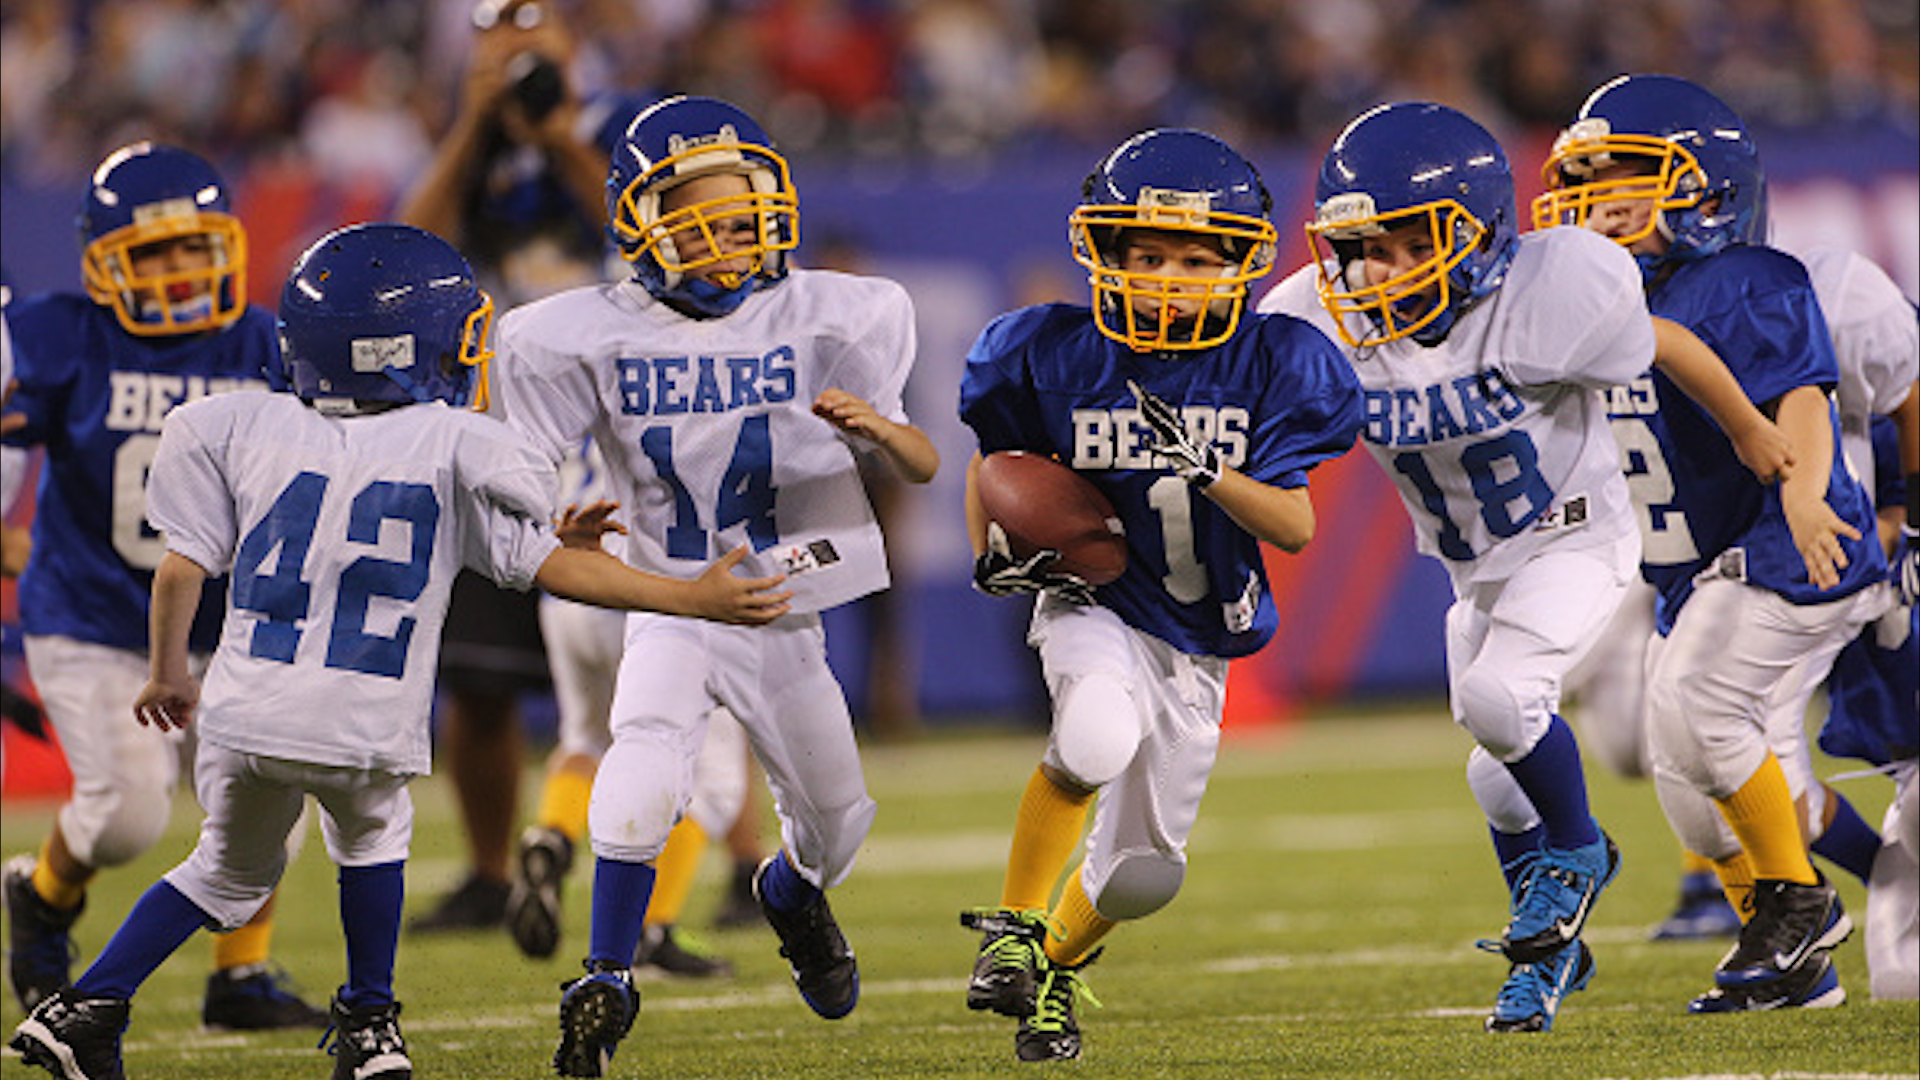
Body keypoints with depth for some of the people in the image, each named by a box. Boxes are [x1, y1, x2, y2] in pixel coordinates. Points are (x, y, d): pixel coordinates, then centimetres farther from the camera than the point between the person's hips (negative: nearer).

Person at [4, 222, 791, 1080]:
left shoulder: (246, 429, 5)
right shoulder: (455, 450, 0)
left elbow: (183, 565, 7)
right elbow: (547, 565, -2)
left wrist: (169, 672, 24)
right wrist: (696, 599, 4)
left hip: (247, 716, 2)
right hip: (369, 732, -2)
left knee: (232, 872, 25)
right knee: (371, 839, 31)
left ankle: (90, 1007, 15)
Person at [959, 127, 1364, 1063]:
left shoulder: (1271, 363, -12)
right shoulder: (1059, 358, -11)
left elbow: (1295, 527, -16)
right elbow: (996, 460, 8)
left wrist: (1205, 469, -32)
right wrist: (993, 557, -8)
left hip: (1199, 635, 2)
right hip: (1095, 604, -2)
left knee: (1143, 870, 8)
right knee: (1098, 737, -37)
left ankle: (1058, 959, 42)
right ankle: (1013, 927, -16)